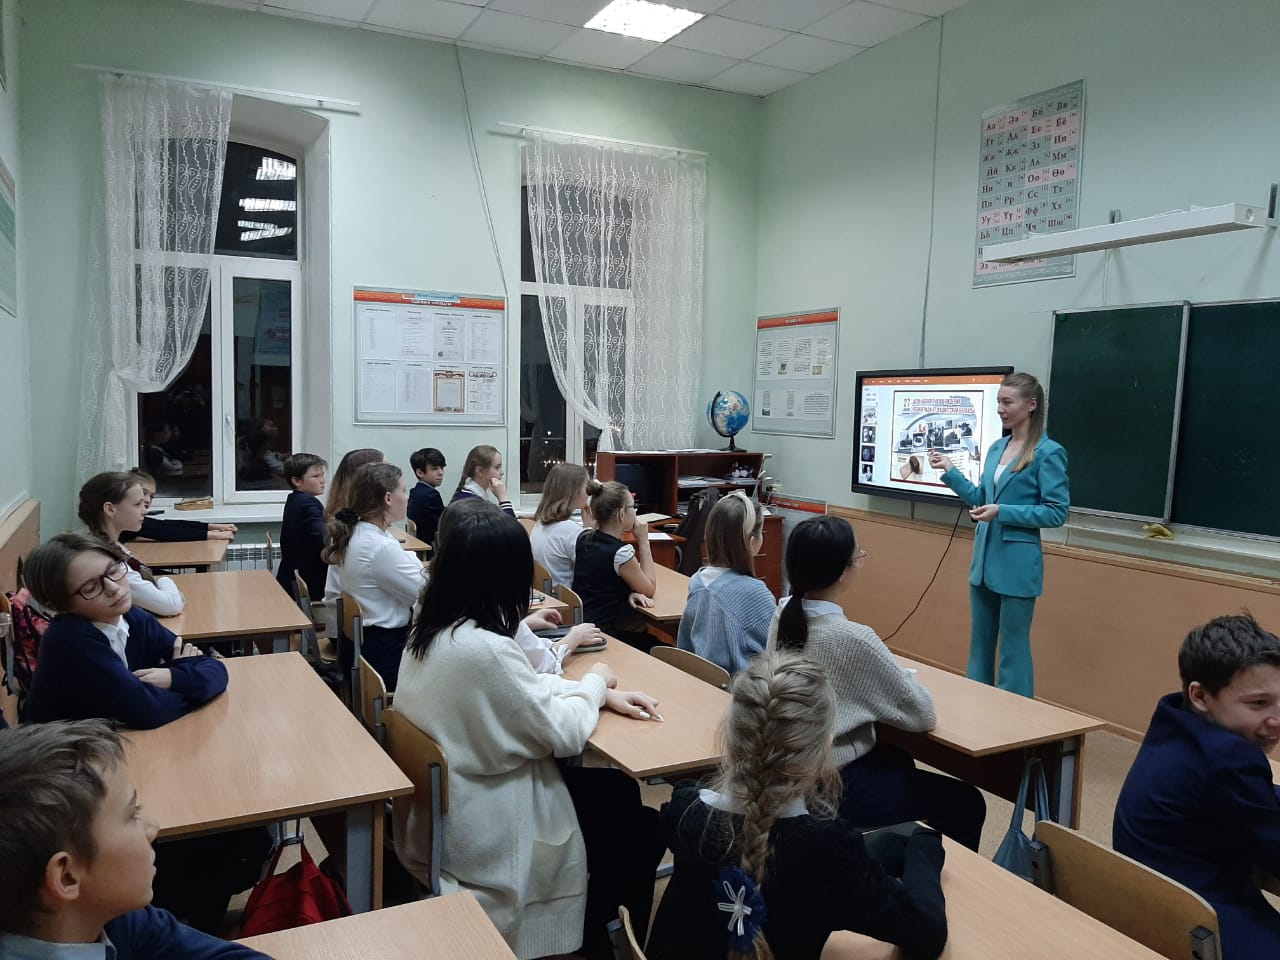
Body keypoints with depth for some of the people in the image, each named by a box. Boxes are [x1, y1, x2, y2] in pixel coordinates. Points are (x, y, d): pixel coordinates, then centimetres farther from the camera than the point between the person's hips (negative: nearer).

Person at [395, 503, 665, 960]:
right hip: (485, 834, -9)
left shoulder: (432, 632, -2)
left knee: (619, 790, 18)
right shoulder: (485, 650, -31)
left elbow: (527, 687, 8)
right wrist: (595, 682, -3)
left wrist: (603, 695, 0)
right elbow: (565, 734, -21)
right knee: (641, 829, 9)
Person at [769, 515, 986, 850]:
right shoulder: (853, 638, -28)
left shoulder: (782, 615, -5)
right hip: (833, 786, -8)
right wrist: (904, 677, 2)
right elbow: (922, 715, -15)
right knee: (967, 804, 10)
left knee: (898, 759, 34)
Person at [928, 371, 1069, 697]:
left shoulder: (1048, 452, -11)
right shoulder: (997, 447, 9)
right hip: (984, 559, 7)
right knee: (980, 642, 17)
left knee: (1013, 649, 4)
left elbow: (1057, 513, -13)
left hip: (1016, 564, -7)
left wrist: (1003, 512, -21)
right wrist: (950, 471, 6)